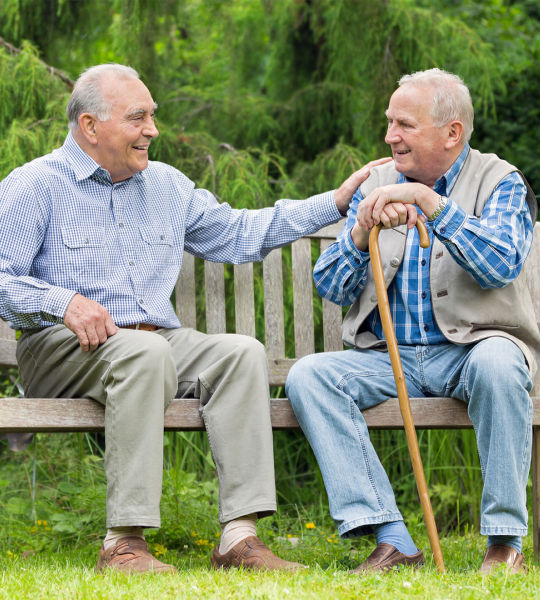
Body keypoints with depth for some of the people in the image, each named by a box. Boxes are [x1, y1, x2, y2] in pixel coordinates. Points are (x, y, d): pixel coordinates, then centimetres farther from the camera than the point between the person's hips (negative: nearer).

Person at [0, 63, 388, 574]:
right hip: (60, 347, -6)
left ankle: (239, 537, -29)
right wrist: (63, 302, -24)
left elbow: (239, 233, 28)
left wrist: (335, 203, 23)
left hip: (160, 341, 6)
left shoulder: (166, 186, 20)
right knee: (144, 350, -37)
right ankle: (123, 544, -40)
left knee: (242, 352, -21)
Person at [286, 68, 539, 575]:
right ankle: (391, 540, -28)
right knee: (307, 375, -22)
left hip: (469, 351, -4)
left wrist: (429, 200, -21)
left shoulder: (499, 182, 2)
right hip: (388, 357, 4)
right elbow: (330, 288, 7)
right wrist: (362, 231, -12)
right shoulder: (377, 186, 13)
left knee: (495, 363, -38)